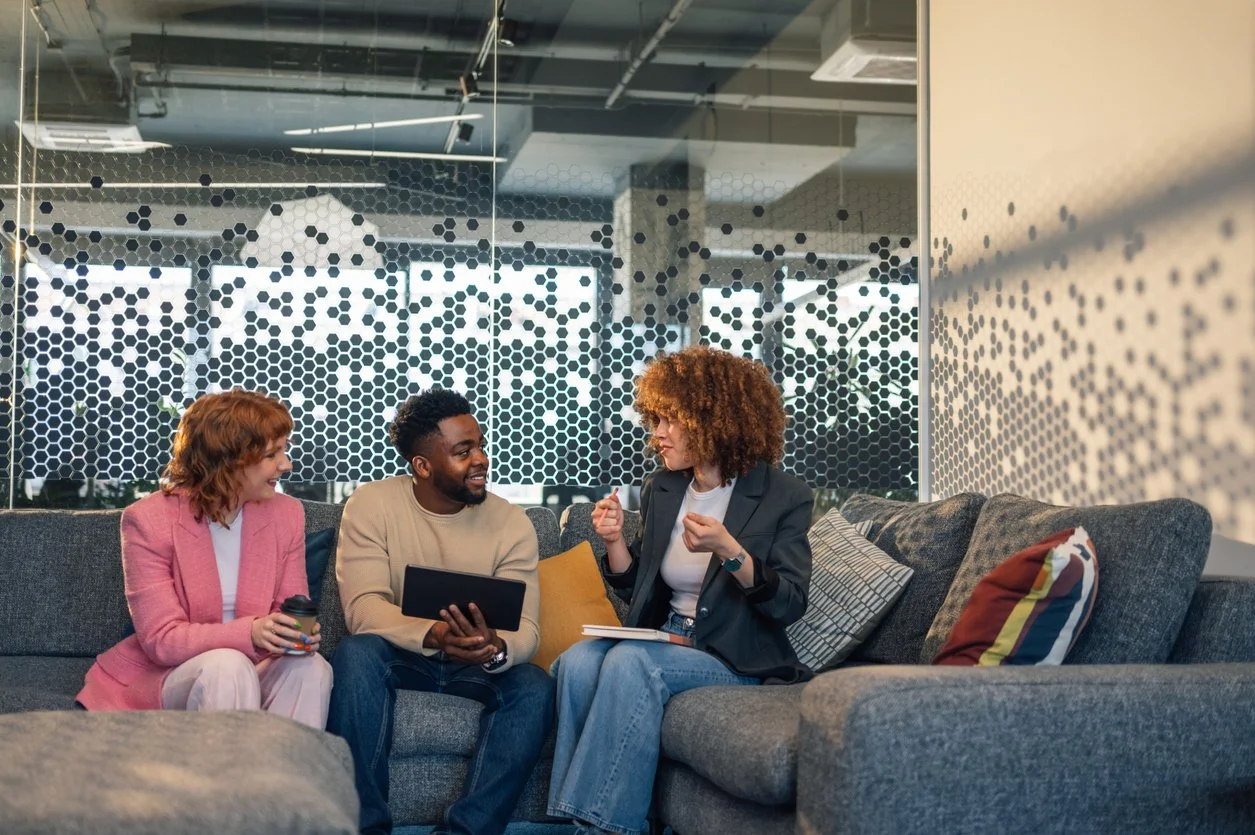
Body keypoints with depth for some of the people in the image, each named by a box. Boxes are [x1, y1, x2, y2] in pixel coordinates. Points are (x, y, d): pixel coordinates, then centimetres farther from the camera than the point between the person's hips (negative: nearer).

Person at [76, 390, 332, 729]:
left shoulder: (286, 514, 1)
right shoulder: (149, 520, -12)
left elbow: (291, 612, 4)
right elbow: (161, 640, -17)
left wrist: (299, 634, -22)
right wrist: (250, 634, -33)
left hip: (252, 669, 3)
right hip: (166, 676, -3)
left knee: (310, 668, -28)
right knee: (227, 666, -35)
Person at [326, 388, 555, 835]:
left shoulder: (512, 522, -7)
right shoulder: (371, 504, -10)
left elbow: (525, 628, -13)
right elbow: (363, 607, -21)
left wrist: (497, 650, -39)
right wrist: (432, 635, -40)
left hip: (477, 664, 1)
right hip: (398, 655, -1)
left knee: (534, 686, -28)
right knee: (356, 653, -33)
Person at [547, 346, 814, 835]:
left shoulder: (783, 498, -6)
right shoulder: (661, 489, 9)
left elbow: (789, 606, -13)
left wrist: (728, 551, -27)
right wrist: (614, 540, -3)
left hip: (735, 659, -5)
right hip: (664, 641, 5)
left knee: (631, 662, -32)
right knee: (577, 661, -25)